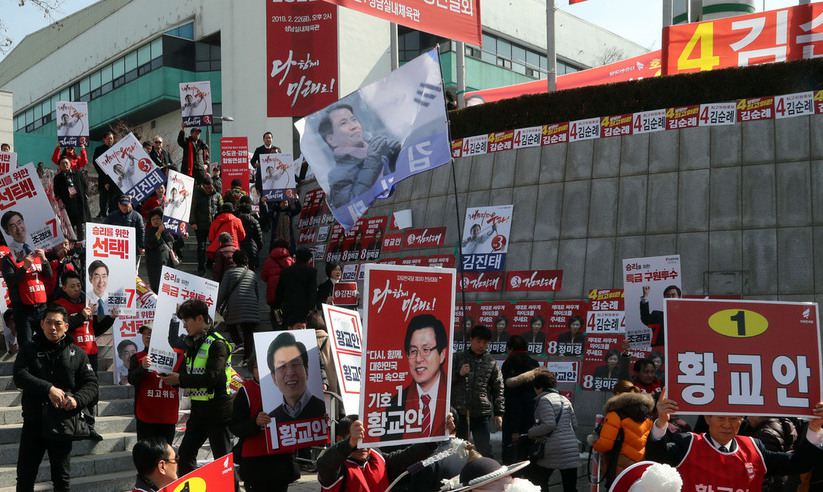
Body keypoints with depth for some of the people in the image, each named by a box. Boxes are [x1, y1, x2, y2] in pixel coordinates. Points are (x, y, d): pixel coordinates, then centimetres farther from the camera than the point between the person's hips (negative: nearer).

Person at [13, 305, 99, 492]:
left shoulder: (77, 354, 4)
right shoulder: (29, 350, 3)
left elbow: (91, 385, -1)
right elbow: (20, 376, -13)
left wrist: (77, 400, -22)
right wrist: (49, 389, -27)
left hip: (62, 423, 0)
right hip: (33, 422, 0)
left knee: (61, 476, 10)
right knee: (25, 475, 7)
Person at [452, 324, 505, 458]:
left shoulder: (491, 363, 6)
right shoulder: (458, 358, 4)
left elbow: (498, 389, 6)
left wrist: (499, 413, 0)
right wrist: (459, 374, -13)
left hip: (482, 414, 0)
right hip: (459, 413, 0)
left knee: (485, 452, 0)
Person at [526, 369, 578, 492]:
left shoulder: (544, 399, -7)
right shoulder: (564, 399, 15)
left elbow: (549, 425, -17)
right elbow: (574, 424, 16)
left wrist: (531, 433, -5)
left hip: (554, 450, -7)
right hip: (572, 448, 7)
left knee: (537, 480, 11)